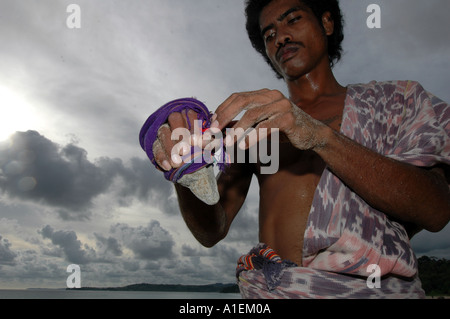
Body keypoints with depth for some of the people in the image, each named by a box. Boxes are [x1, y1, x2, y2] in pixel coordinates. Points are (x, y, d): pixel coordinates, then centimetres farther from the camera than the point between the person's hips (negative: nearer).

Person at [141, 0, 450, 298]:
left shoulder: (395, 99, 11)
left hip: (372, 288, -1)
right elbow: (212, 232, 7)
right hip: (267, 289, 1)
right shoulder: (254, 123, 16)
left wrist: (320, 136, -16)